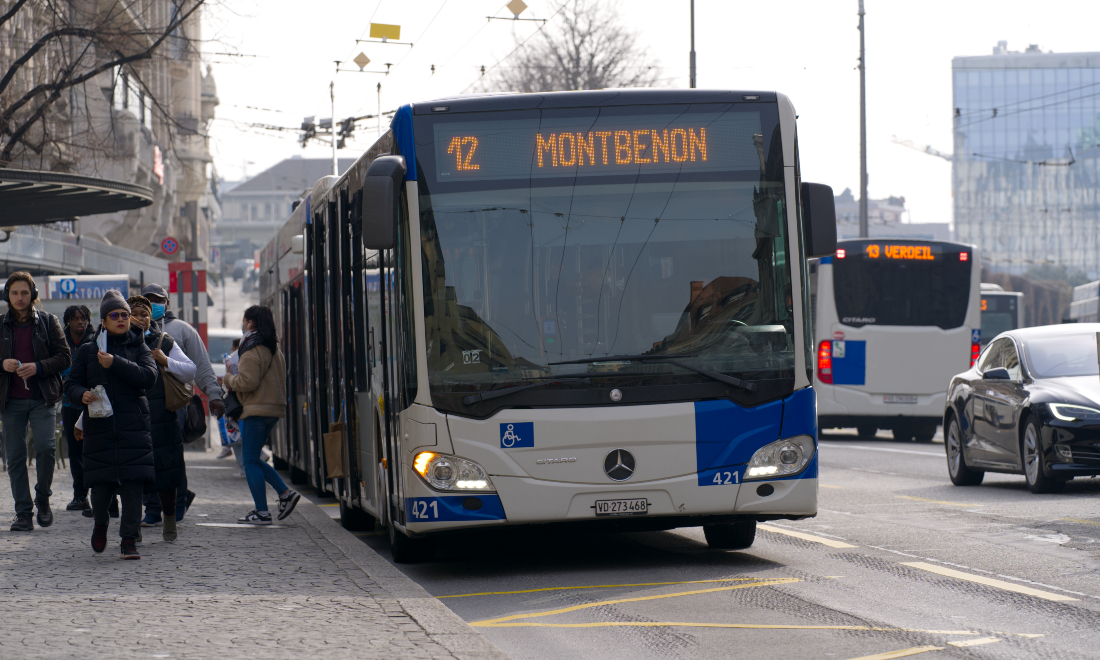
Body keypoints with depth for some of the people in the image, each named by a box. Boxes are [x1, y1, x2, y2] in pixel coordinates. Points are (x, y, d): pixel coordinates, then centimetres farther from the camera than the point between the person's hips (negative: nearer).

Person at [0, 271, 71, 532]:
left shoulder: (48, 322, 5)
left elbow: (64, 357, 2)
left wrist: (38, 367, -14)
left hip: (42, 398, -2)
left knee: (45, 447, -17)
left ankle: (42, 498, 6)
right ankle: (23, 512, 7)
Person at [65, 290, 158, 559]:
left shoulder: (138, 348, 9)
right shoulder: (88, 351, 11)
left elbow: (149, 377, -7)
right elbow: (71, 384, 10)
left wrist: (115, 363, -15)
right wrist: (82, 394, -13)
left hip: (133, 426, 0)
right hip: (99, 426, 0)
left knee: (133, 484, -8)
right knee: (101, 484, -1)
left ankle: (129, 539, -1)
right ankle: (100, 523, 30)